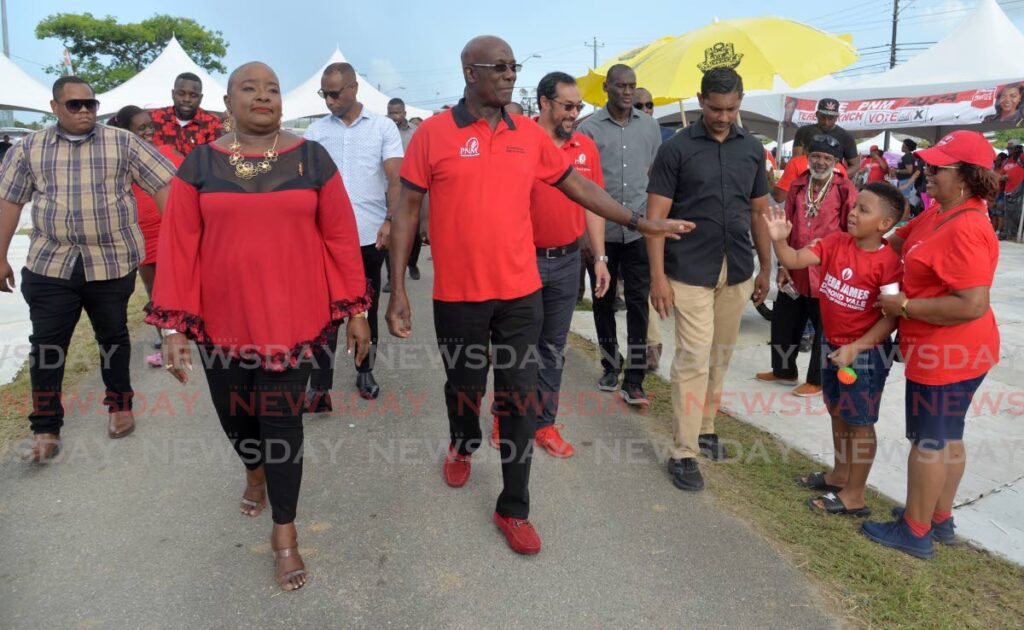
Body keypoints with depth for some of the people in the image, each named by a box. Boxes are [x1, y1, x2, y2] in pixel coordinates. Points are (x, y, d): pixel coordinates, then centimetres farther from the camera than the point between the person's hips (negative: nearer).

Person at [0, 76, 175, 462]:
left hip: (113, 262, -1)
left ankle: (120, 405, 32)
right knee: (46, 346, 3)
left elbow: (162, 185, -3)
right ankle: (45, 429, 14)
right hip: (49, 264, 2)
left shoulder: (122, 143, 0)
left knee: (113, 338, 13)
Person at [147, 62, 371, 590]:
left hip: (292, 317, -2)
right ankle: (254, 470, 52)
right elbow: (178, 246, -1)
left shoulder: (312, 159, -1)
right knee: (234, 412, 16)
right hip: (222, 320, 2)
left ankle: (284, 533, 20)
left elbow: (340, 236, 0)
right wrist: (173, 325, -5)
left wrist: (355, 309, -2)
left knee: (282, 418, 3)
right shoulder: (200, 164, 1)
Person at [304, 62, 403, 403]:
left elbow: (395, 179, -3)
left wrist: (390, 220, -15)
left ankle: (365, 371, 28)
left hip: (370, 235, 0)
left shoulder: (383, 127, 2)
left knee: (367, 307, 12)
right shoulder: (315, 131, 7)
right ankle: (319, 386, 0)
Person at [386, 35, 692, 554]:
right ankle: (462, 446, 51)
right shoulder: (433, 134, -5)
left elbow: (577, 185, 12)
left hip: (519, 294, 2)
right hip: (457, 295, -2)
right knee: (464, 386, 17)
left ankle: (514, 509, 21)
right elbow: (407, 210, -4)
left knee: (519, 399, 5)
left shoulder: (530, 134, 4)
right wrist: (397, 291, -7)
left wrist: (639, 222, 11)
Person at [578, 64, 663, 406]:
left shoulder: (649, 126, 7)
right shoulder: (589, 128, -1)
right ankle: (611, 363, 29)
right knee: (603, 300, 11)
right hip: (601, 230, -1)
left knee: (638, 302, -2)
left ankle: (633, 379, 2)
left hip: (639, 230, 1)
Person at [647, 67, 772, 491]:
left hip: (737, 272, 5)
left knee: (720, 357, 13)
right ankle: (683, 453, 3)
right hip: (690, 274, -4)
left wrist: (766, 268, 13)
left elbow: (759, 212, 15)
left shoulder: (752, 149, 8)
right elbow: (655, 216, -8)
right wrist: (658, 276, -15)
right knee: (694, 360, -6)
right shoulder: (676, 149, -5)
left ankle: (705, 427, 31)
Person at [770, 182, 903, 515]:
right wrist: (779, 239, -28)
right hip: (833, 346, 7)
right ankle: (839, 475, 40)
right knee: (837, 413, 21)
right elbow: (795, 261, -10)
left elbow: (892, 316, -21)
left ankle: (854, 496, 21)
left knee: (859, 422, 6)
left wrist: (855, 348, -25)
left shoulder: (888, 261, -21)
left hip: (867, 353, -7)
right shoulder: (836, 242, -4)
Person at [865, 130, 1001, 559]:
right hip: (944, 350, 10)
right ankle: (940, 519, 35)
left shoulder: (966, 229, -26)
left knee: (928, 440, 3)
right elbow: (902, 240, 20)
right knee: (947, 437, 19)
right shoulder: (938, 212, 5)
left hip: (947, 354, -10)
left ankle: (915, 531, 18)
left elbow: (973, 305, -30)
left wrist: (904, 306, -22)